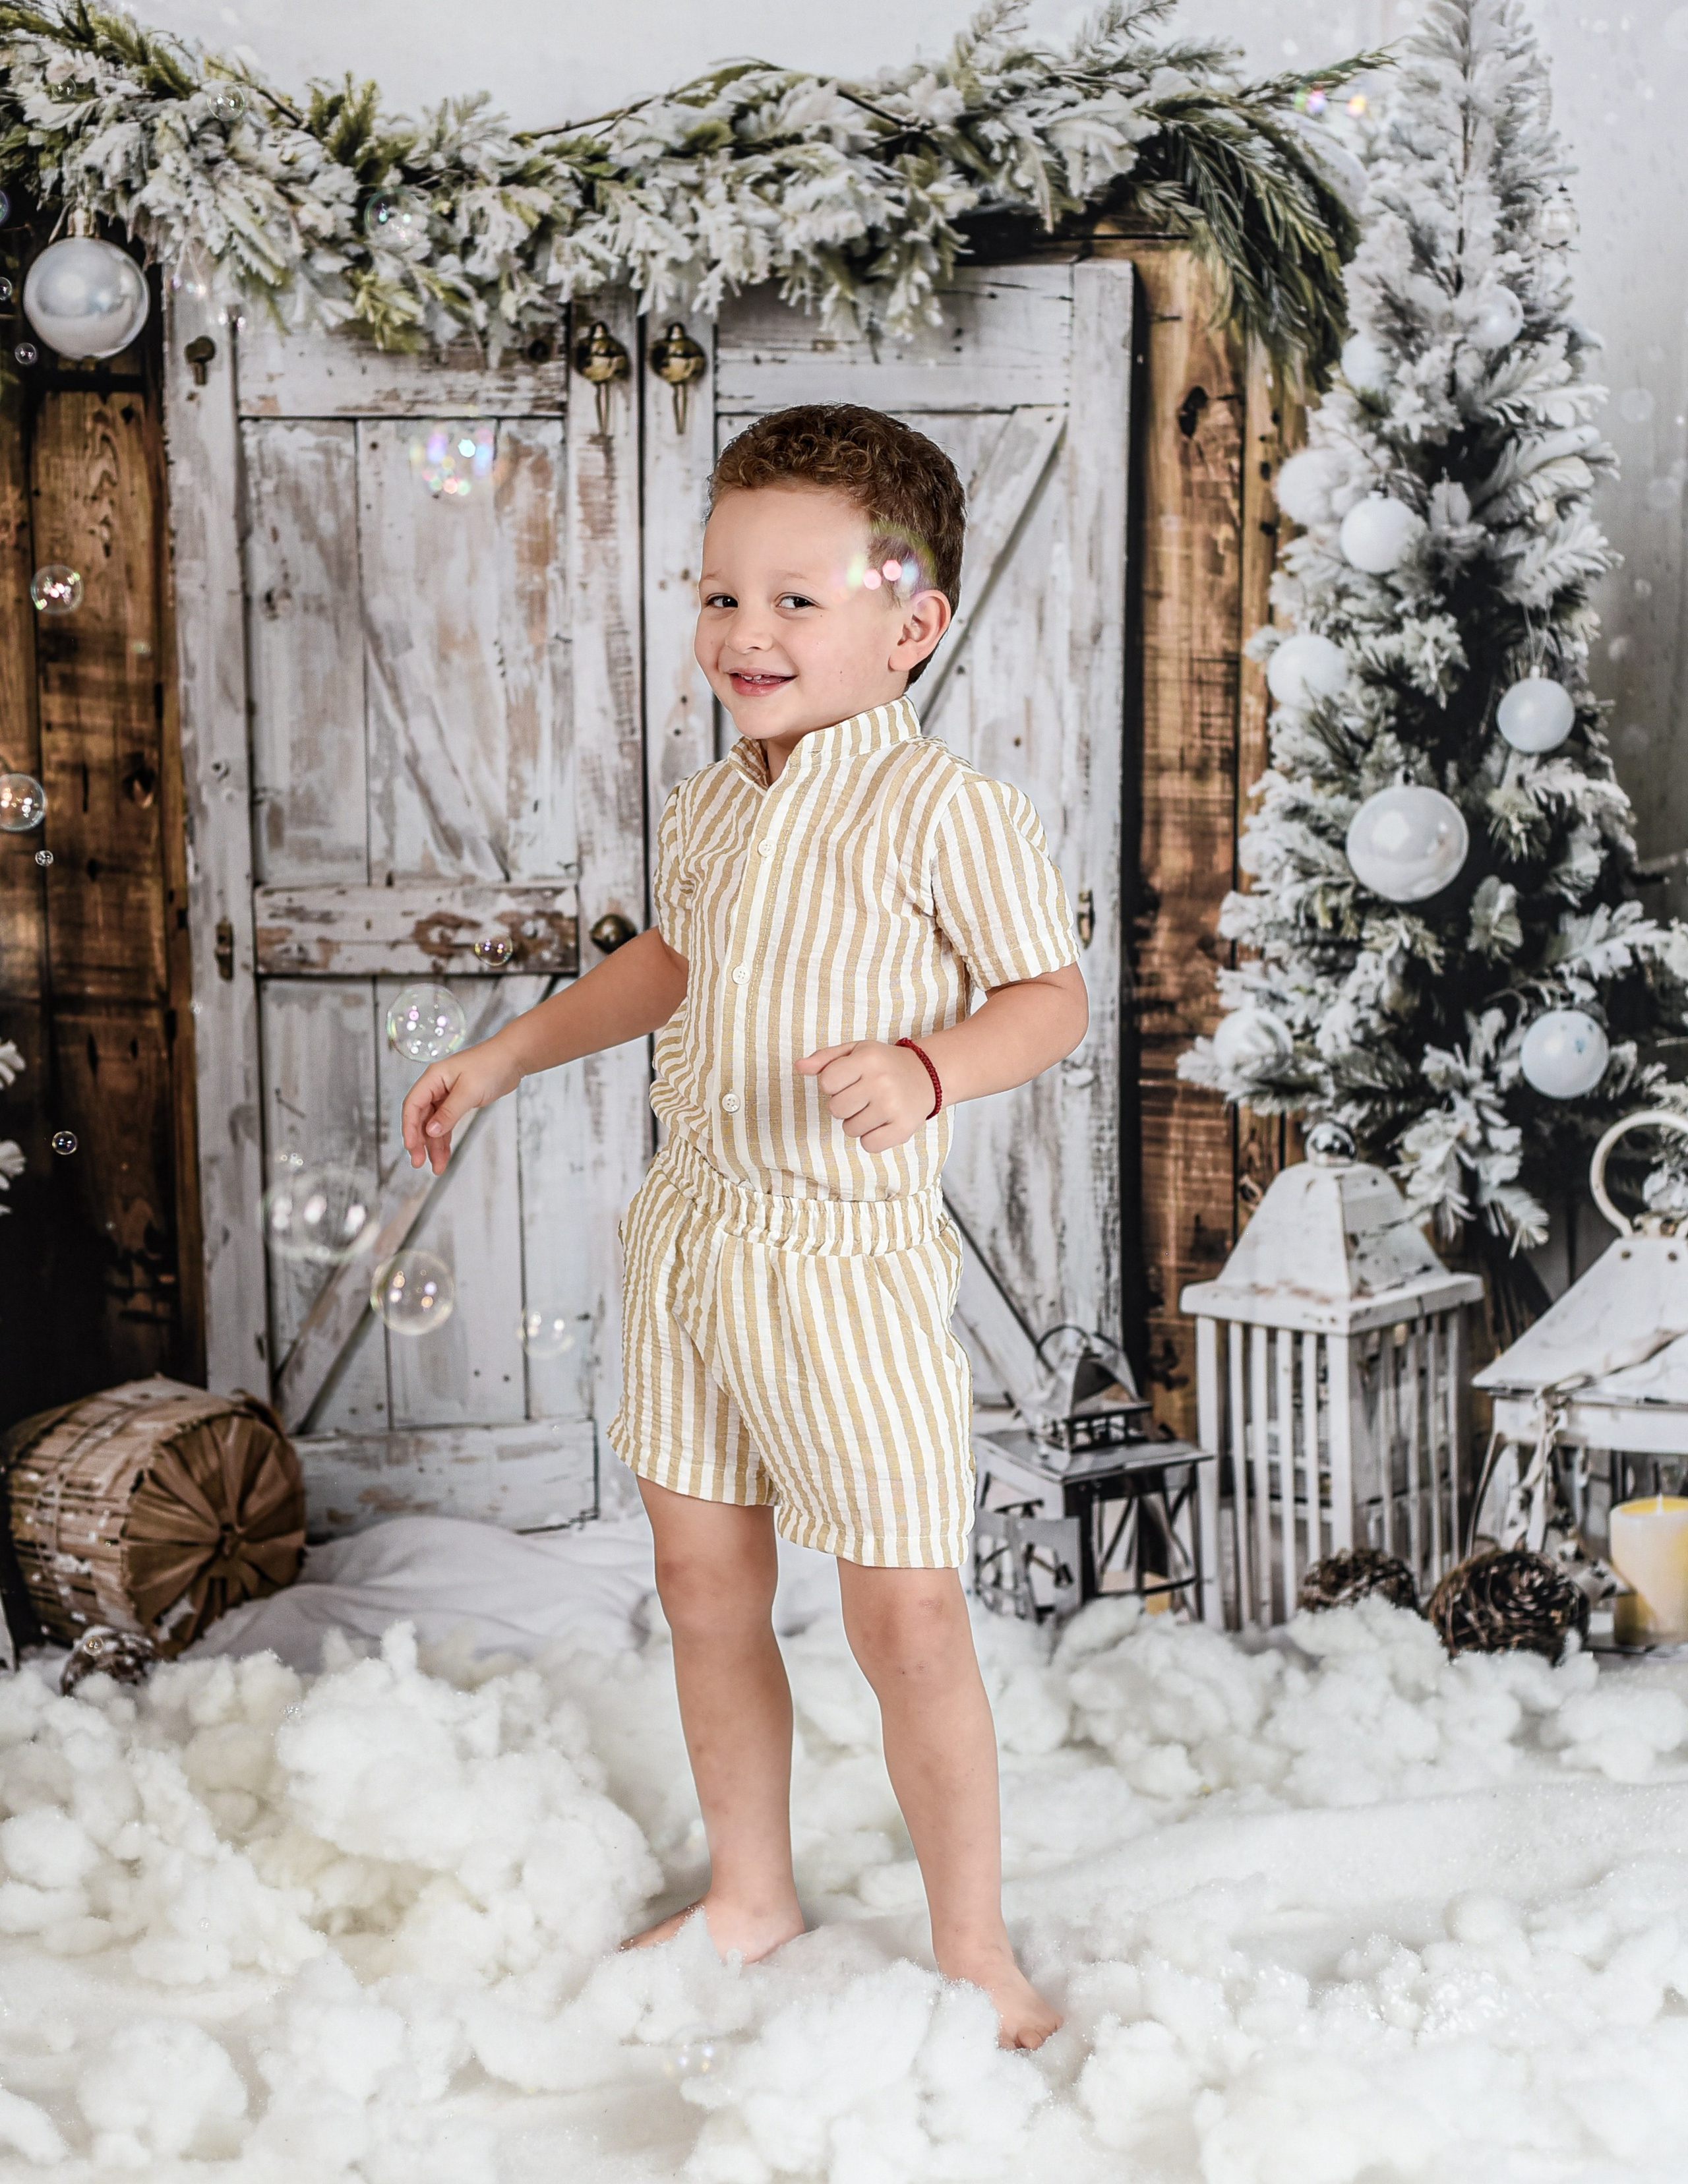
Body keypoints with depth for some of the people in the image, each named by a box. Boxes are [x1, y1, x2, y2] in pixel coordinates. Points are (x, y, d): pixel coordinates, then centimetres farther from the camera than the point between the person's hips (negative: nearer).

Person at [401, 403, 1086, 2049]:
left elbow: (1051, 995, -11)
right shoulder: (707, 811, 7)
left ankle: (972, 1947, 19)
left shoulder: (946, 813, -14)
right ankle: (749, 1898, 35)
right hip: (689, 1241, 7)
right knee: (704, 1589, 16)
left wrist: (927, 1071, -29)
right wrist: (508, 1053, 25)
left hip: (850, 1257, -7)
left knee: (904, 1620, -1)